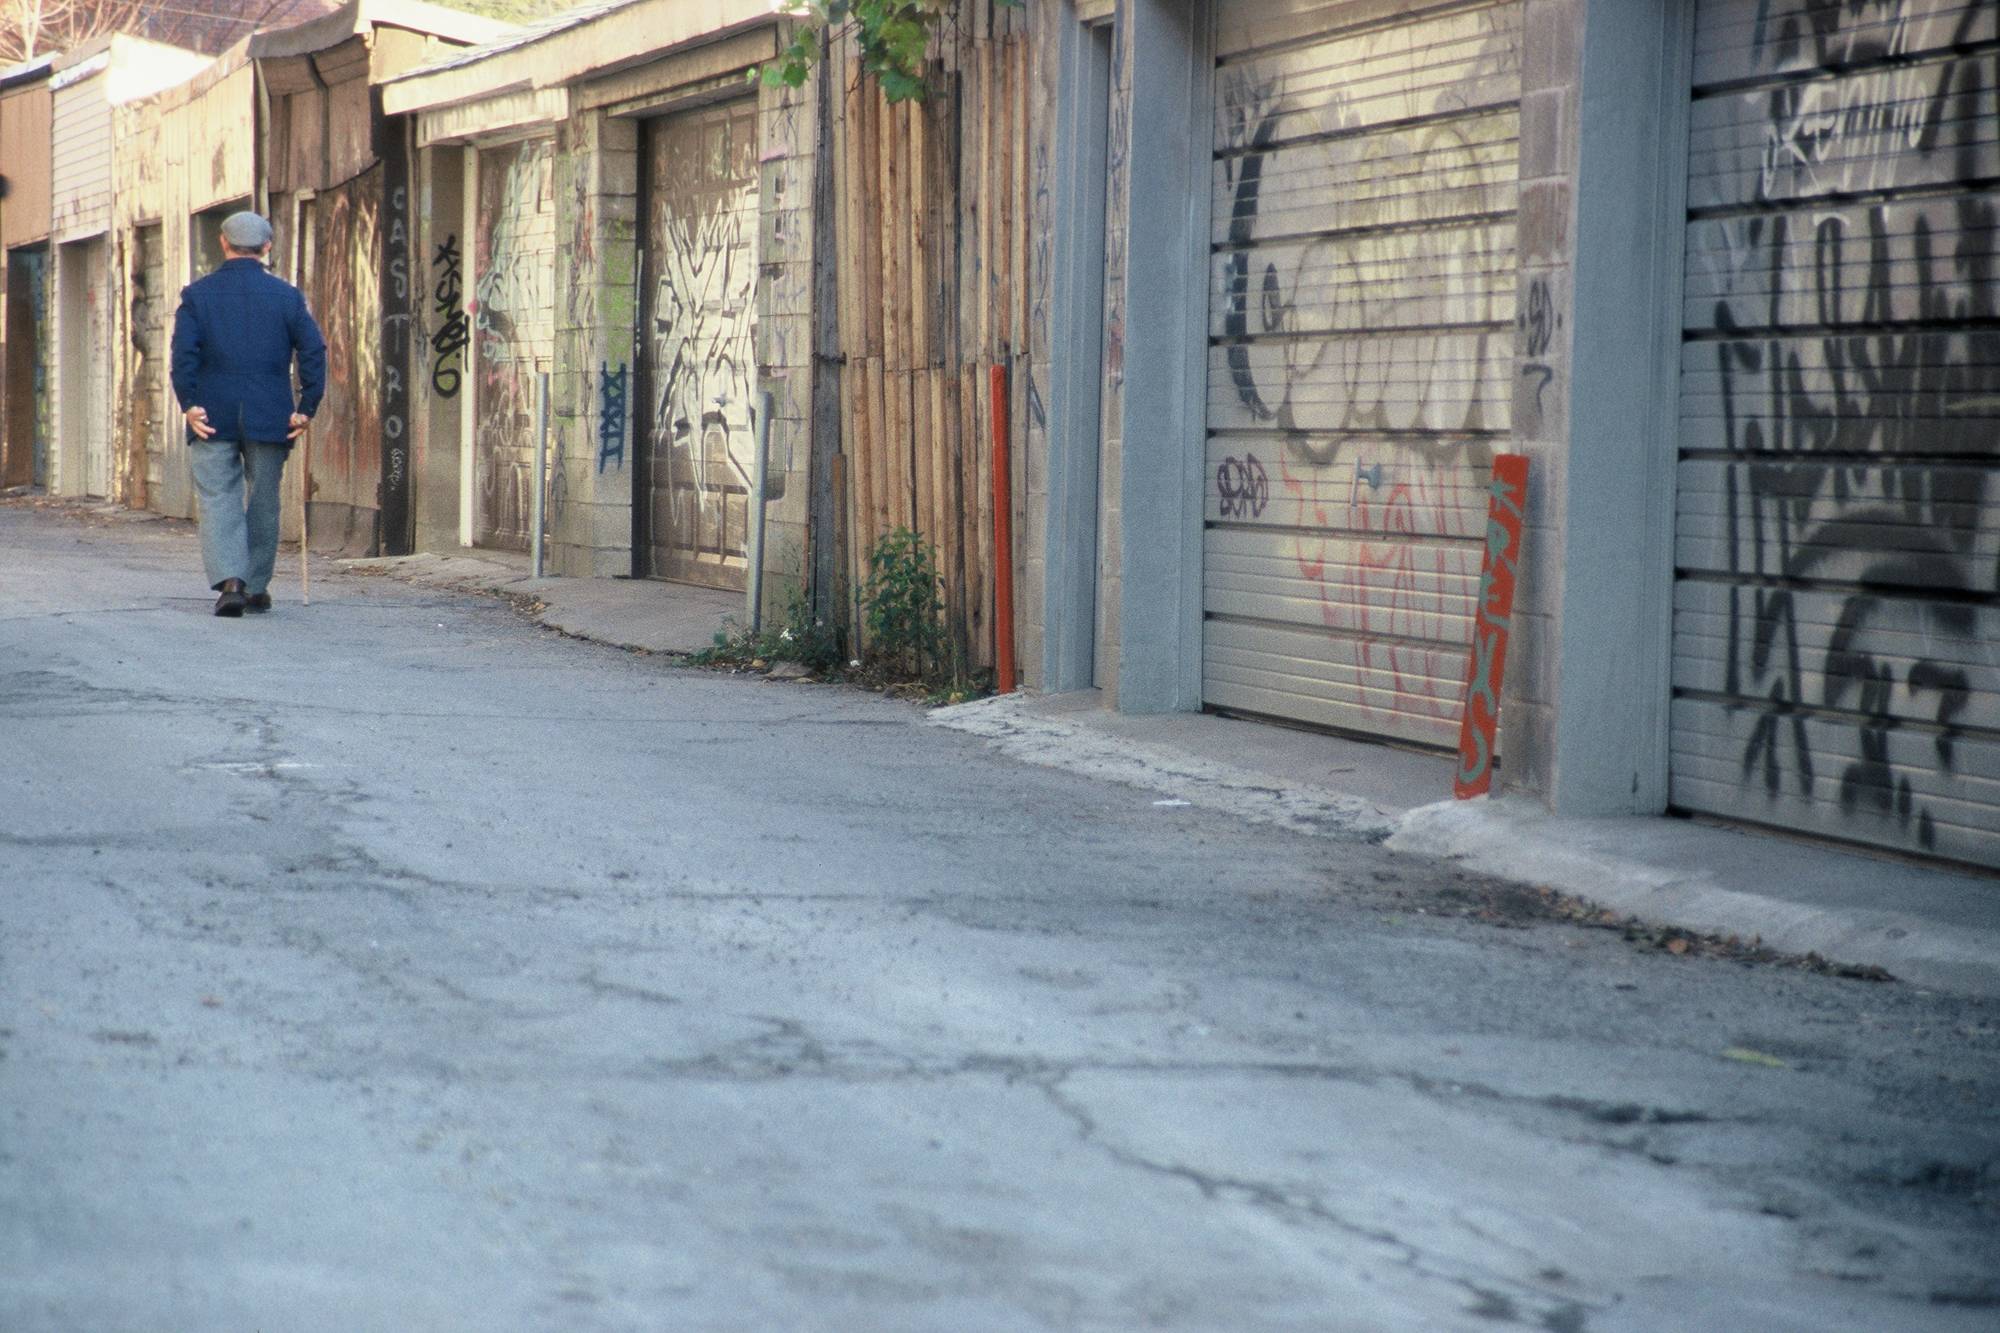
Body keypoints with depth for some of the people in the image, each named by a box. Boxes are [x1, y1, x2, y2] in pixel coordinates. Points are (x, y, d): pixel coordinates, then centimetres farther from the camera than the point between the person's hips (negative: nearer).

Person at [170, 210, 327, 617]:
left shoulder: (197, 294, 1)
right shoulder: (287, 295, 3)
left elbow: (183, 352, -8)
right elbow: (313, 351, -2)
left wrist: (189, 405, -5)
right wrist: (306, 409, 1)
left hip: (213, 417, -1)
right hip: (269, 417, 1)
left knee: (219, 499, 1)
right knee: (263, 502, 11)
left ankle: (229, 580, -17)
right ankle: (257, 587, 15)